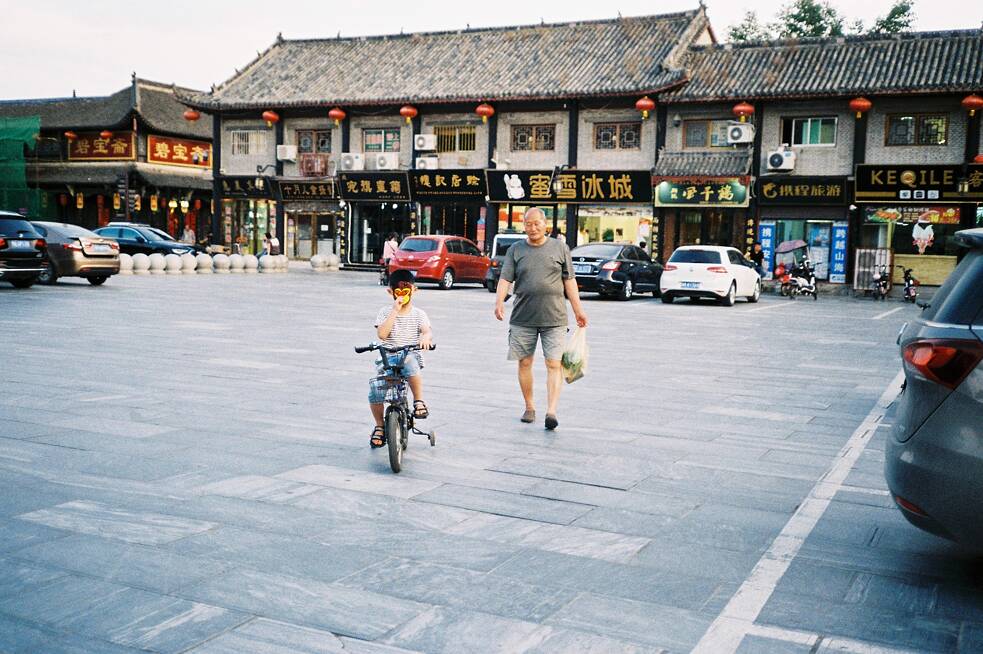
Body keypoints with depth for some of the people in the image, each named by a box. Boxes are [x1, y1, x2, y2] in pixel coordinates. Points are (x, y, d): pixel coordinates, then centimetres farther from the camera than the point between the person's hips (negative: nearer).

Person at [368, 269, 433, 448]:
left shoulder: (418, 314, 7)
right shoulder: (385, 312, 6)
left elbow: (428, 331, -11)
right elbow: (382, 334, -11)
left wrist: (425, 337, -36)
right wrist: (395, 311, -14)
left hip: (412, 356, -1)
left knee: (409, 361, -39)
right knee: (375, 388, -19)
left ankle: (419, 401, -22)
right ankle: (379, 425, 6)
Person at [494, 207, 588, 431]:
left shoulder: (559, 247, 8)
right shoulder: (516, 250, 8)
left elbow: (569, 281, 10)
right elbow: (505, 278, -1)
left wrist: (578, 310, 7)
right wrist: (499, 302, -18)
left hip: (554, 318, -1)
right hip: (522, 318, 1)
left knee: (554, 364, -9)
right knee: (524, 363, 7)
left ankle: (551, 412, -11)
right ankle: (529, 407, 21)